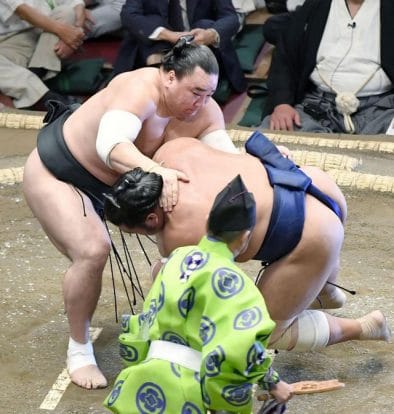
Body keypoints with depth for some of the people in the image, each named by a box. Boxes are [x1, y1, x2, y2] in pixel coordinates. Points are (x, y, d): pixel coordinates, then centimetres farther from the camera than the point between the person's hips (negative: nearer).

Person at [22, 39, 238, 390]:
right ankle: (79, 348, -6)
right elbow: (110, 145, -52)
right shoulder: (140, 91, -37)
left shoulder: (204, 111, -16)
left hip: (116, 180, 8)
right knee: (93, 251, -27)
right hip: (55, 172, -8)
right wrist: (157, 172, -67)